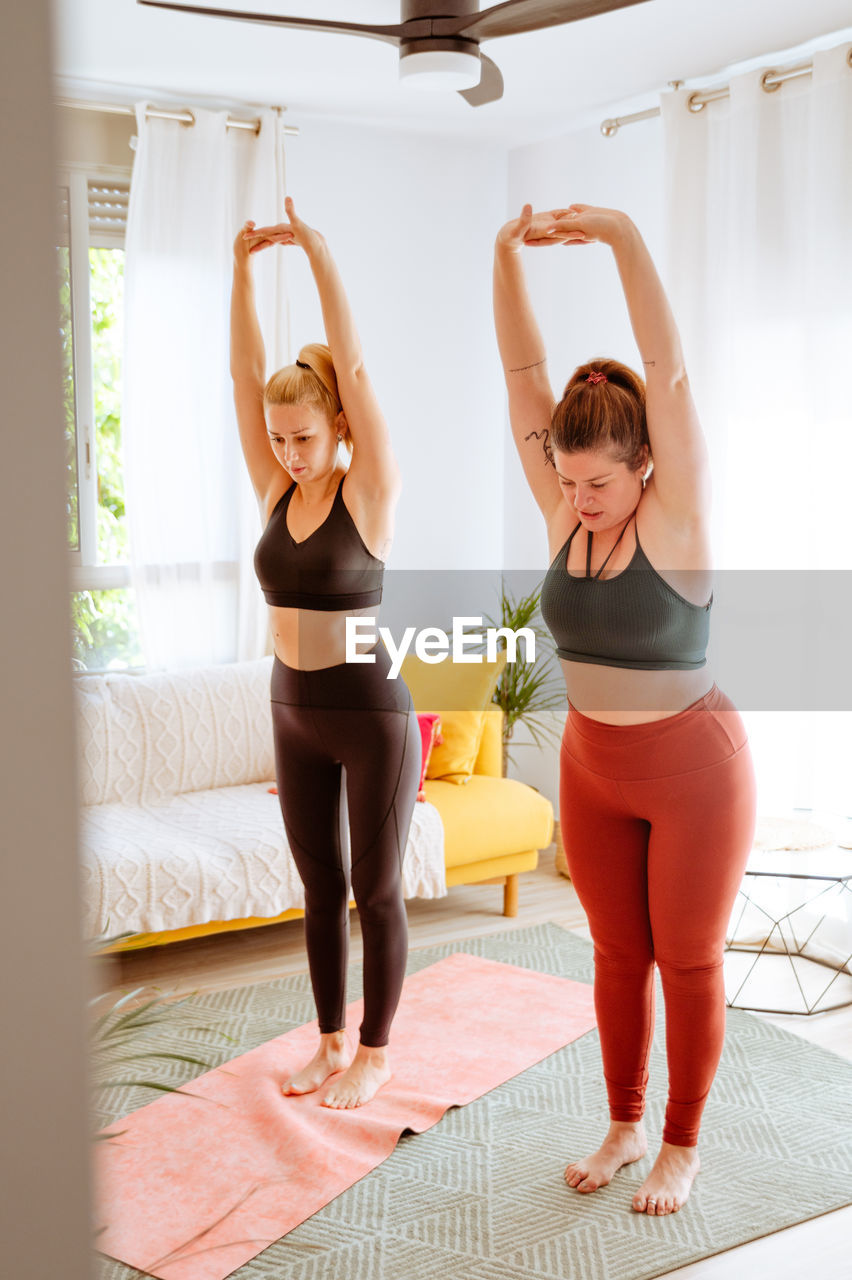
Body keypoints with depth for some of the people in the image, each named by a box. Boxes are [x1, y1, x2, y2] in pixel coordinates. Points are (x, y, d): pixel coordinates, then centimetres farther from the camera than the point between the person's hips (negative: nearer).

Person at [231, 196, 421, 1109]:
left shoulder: (369, 494, -11)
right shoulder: (276, 492, 2)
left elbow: (352, 367, -20)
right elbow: (245, 372, -3)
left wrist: (318, 252, -22)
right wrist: (242, 267, -11)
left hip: (372, 716, -5)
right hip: (295, 715, 6)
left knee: (375, 892, 7)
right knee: (320, 889, 15)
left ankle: (374, 1052, 22)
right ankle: (330, 1041, 30)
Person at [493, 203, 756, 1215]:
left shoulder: (676, 520, -16)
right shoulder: (565, 517, -3)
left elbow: (667, 373, -27)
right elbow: (523, 376, -8)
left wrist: (623, 239, -36)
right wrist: (507, 258, -18)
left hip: (693, 770, -5)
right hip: (592, 769, 5)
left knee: (687, 961, 9)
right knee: (616, 956, 17)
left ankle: (681, 1146, 27)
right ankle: (624, 1127, 34)